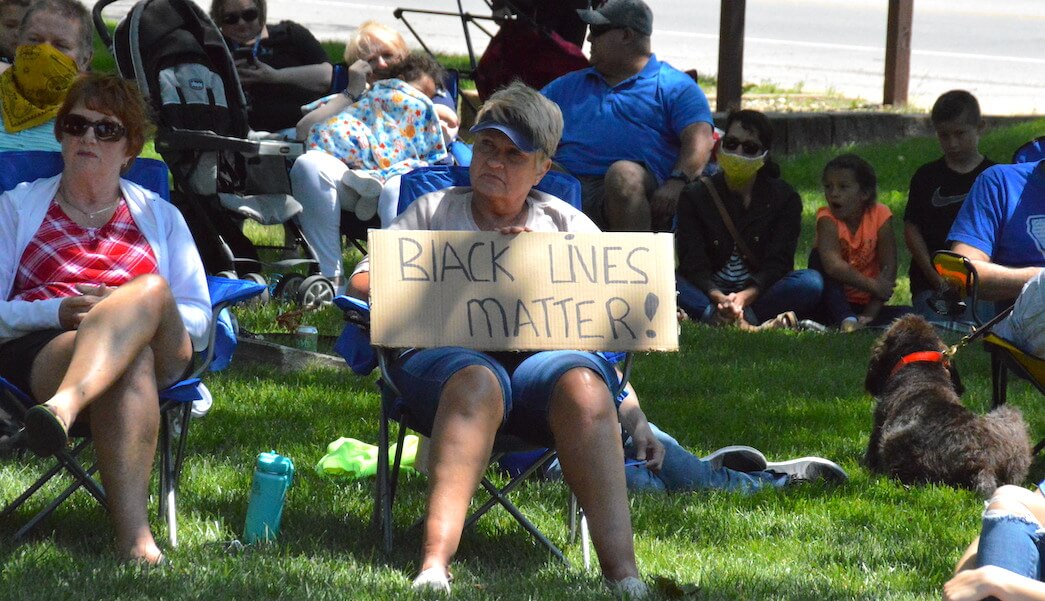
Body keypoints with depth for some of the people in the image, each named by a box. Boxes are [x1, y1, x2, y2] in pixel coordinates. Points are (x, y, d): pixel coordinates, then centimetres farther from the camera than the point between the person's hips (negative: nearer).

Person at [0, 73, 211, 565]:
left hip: (157, 357, 1)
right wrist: (56, 311, -10)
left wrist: (130, 310, -6)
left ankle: (64, 407, -65)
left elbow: (199, 319, 16)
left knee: (151, 288, -39)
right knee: (132, 363, -41)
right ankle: (132, 533, -60)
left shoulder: (159, 217, 27)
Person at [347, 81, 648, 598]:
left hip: (546, 357, 1)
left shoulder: (567, 224, 27)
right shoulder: (433, 212, 26)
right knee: (476, 383, -40)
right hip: (444, 355, -1)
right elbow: (362, 285, 15)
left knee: (583, 384, -36)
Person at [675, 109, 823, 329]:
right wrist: (717, 297, -28)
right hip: (709, 292, 0)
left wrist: (745, 296, -27)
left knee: (811, 282, -29)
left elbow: (778, 261, -6)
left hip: (758, 293, 0)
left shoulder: (783, 198, 7)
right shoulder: (696, 196, 7)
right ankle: (747, 321, -50)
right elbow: (693, 262, -5)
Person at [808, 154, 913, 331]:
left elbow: (888, 269, -13)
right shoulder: (827, 219, -15)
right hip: (833, 302, -1)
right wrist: (873, 286, -30)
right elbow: (832, 265, -32)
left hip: (866, 304, 1)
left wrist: (869, 315, -22)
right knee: (819, 257, -26)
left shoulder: (879, 215, -9)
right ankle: (847, 321, -39)